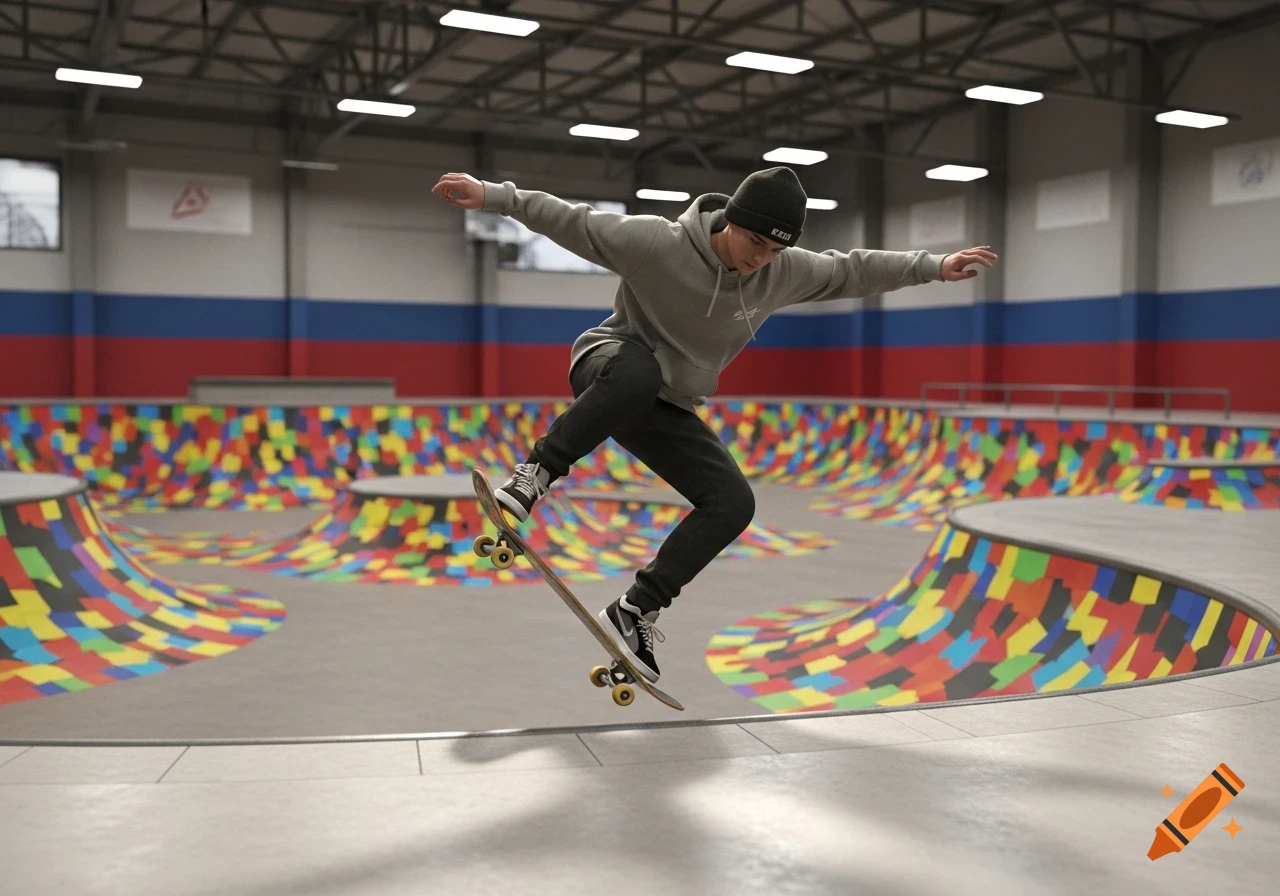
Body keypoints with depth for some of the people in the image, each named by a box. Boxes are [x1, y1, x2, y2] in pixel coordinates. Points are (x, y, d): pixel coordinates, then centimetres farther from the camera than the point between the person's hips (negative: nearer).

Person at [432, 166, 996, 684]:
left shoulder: (785, 271, -7)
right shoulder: (656, 242, -23)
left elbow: (852, 270, 7)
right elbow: (573, 220, -18)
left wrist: (933, 267, 9)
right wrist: (493, 196, -23)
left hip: (666, 408, 6)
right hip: (607, 368, -5)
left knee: (732, 503, -11)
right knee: (639, 370, -43)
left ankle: (634, 613, -5)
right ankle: (535, 472, -30)